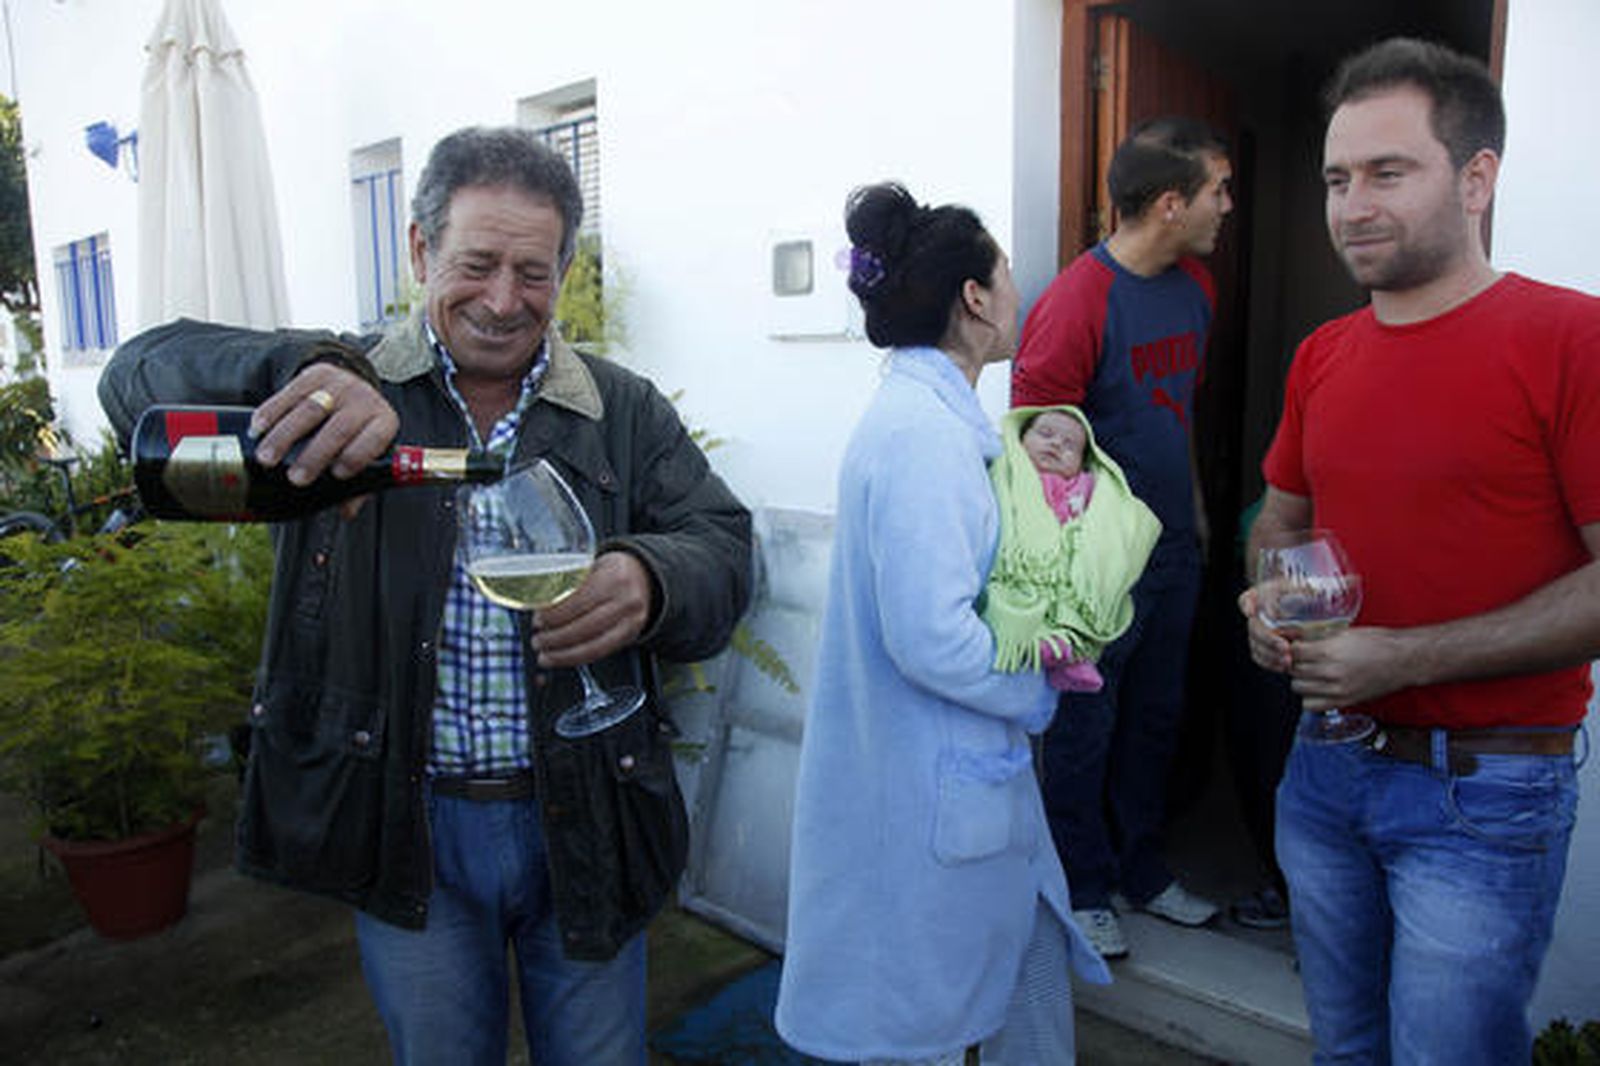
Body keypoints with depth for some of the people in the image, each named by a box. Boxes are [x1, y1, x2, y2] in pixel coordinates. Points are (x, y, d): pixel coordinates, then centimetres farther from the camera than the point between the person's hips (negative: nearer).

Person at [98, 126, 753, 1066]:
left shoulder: (627, 413, 0)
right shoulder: (348, 392, -1)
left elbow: (723, 547, -8)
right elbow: (144, 377, -10)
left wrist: (646, 579, -34)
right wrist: (300, 372, -32)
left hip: (584, 821, 1)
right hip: (404, 823, 0)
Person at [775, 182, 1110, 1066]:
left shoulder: (940, 417, 9)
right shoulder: (920, 431, -22)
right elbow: (931, 638, -27)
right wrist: (1038, 695, -11)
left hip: (976, 777, 9)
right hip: (932, 796, -9)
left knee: (1036, 972, 23)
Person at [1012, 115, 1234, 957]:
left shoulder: (1195, 284, 7)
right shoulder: (1078, 301, -19)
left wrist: (1192, 505, 20)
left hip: (1173, 549, 8)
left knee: (1155, 719, 20)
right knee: (1085, 730, 7)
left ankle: (1143, 872, 39)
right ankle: (1085, 893, 27)